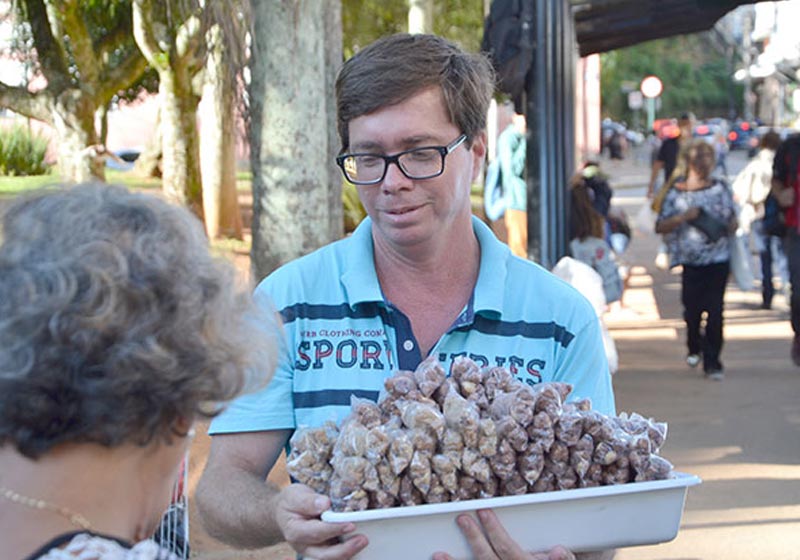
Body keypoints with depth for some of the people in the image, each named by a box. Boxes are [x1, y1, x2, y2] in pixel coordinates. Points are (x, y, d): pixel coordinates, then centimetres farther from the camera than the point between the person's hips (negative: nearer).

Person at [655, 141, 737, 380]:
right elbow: (660, 226, -1)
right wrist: (684, 217, -16)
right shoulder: (677, 192, 0)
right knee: (692, 309, 10)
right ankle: (694, 348, 39)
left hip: (718, 259, 0)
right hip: (690, 260, 0)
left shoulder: (720, 189, 4)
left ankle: (712, 362, -2)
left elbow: (732, 223, 12)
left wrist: (727, 226, -11)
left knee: (715, 310, -6)